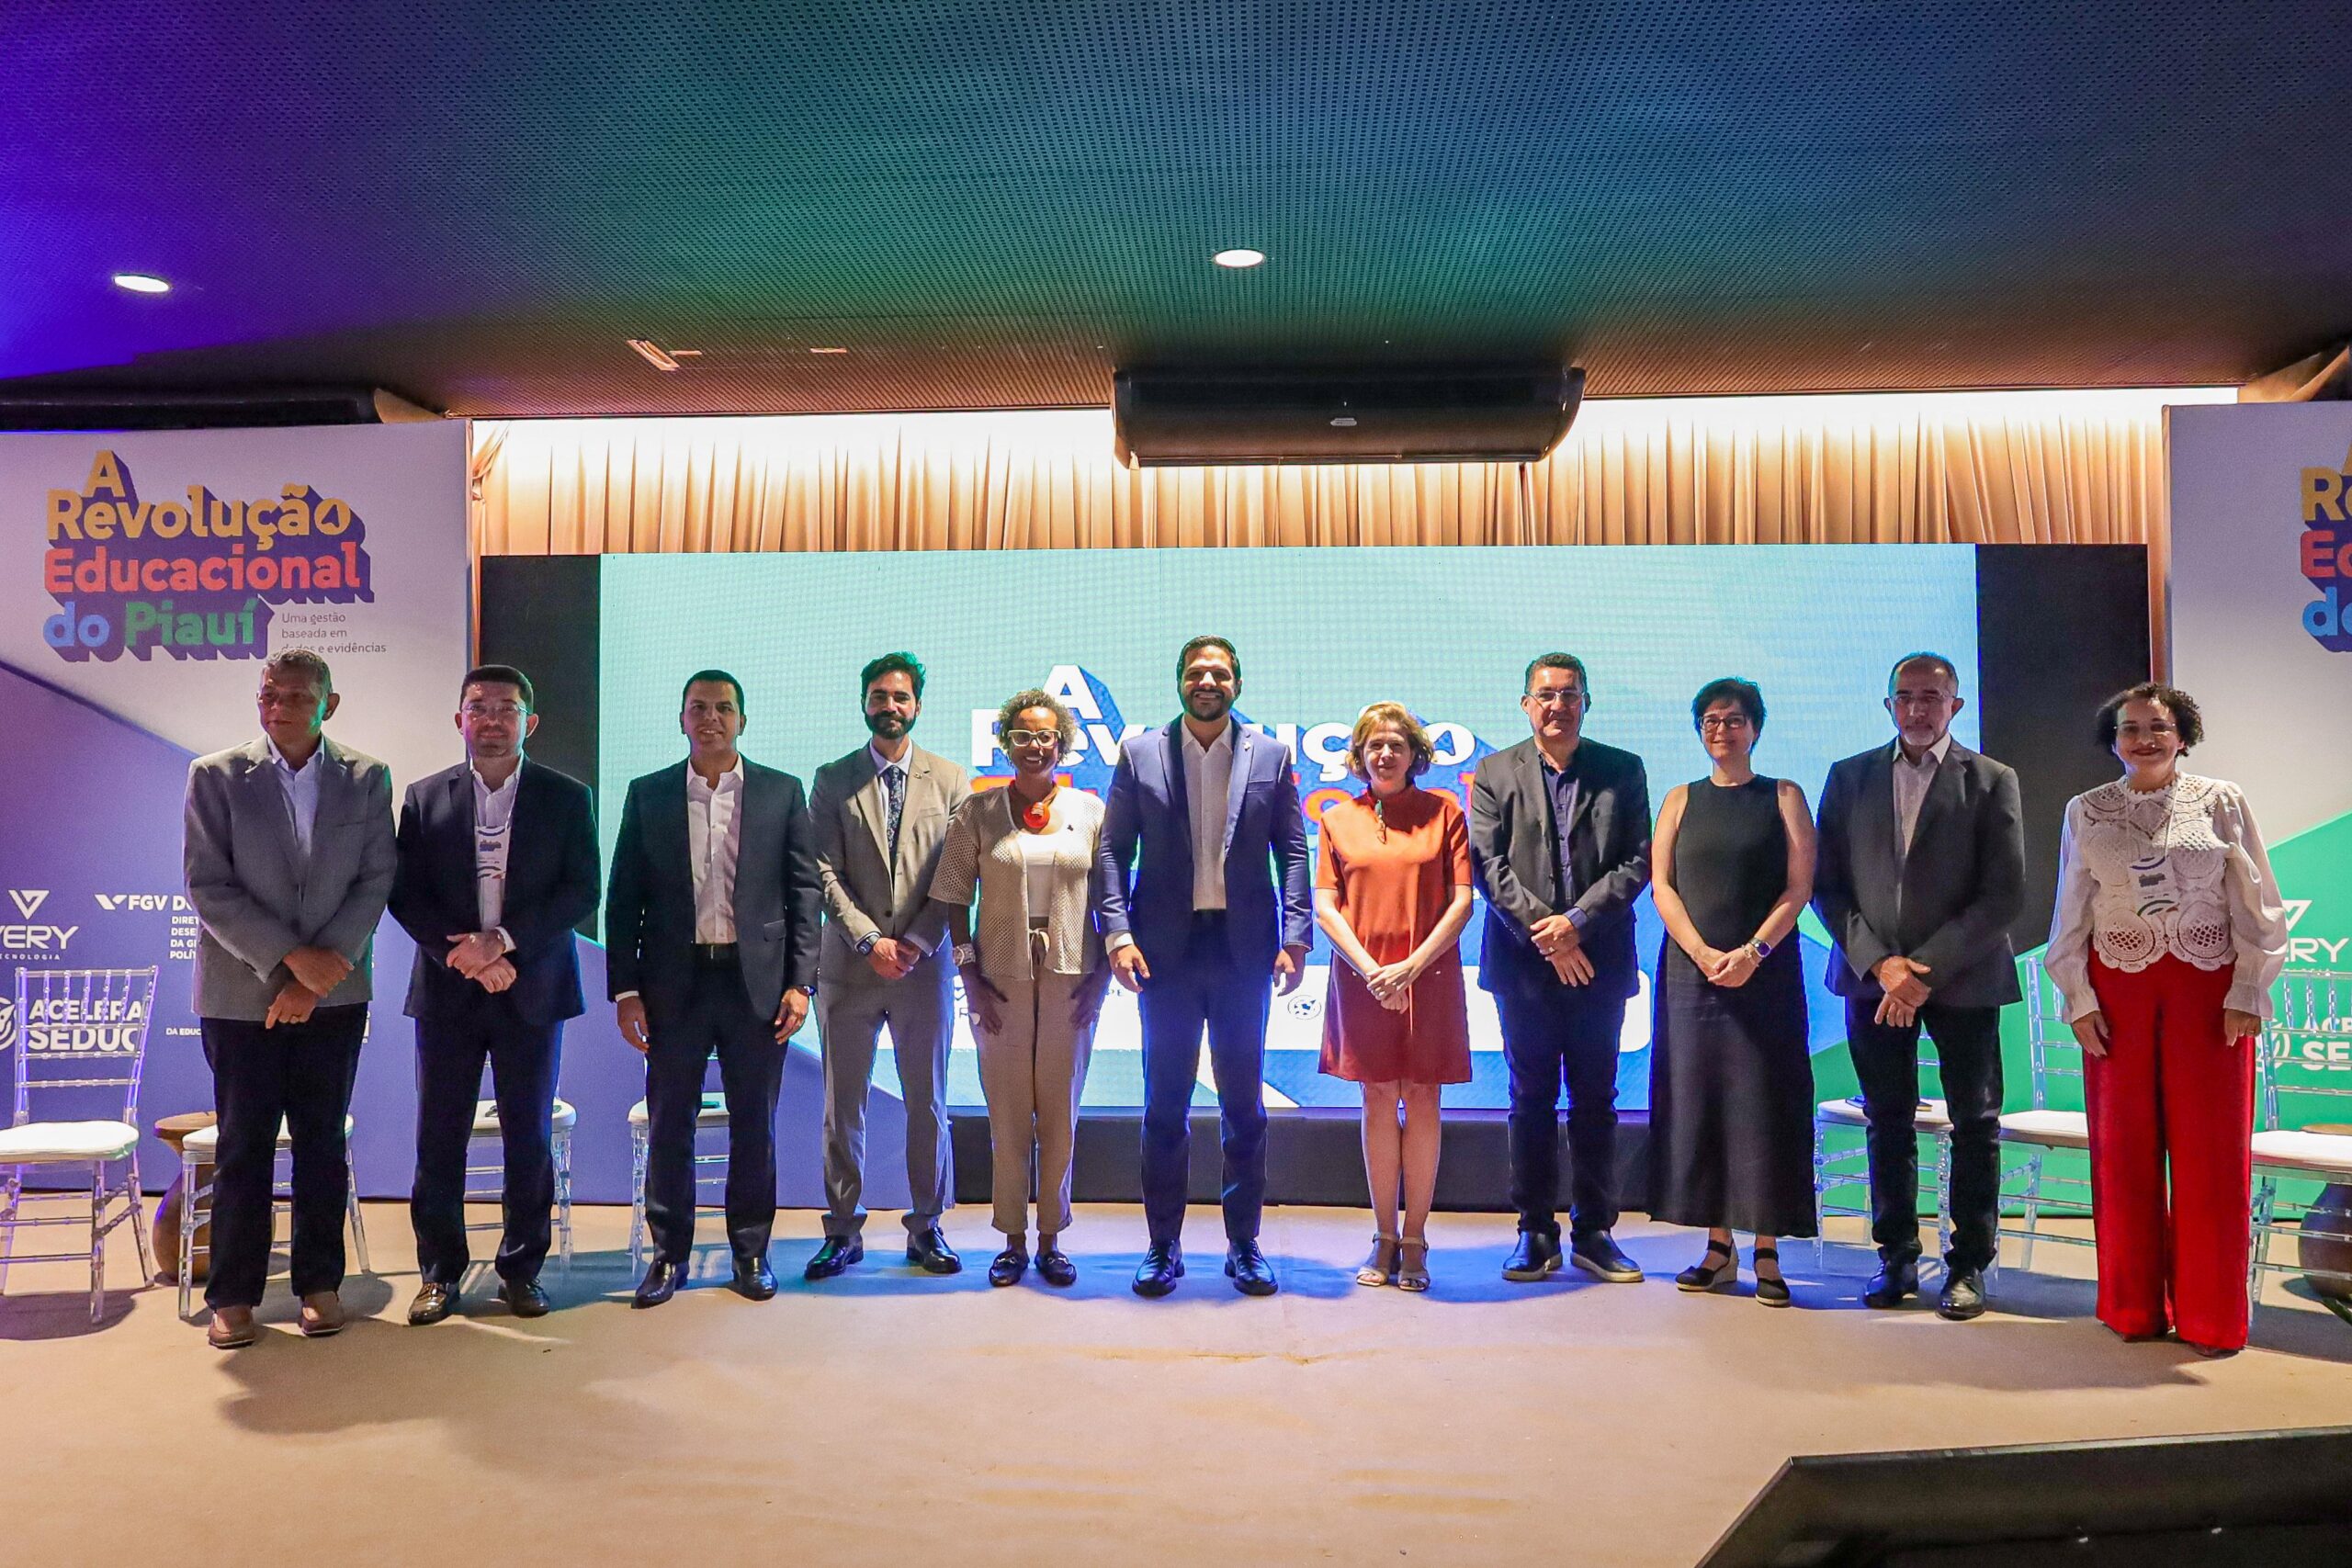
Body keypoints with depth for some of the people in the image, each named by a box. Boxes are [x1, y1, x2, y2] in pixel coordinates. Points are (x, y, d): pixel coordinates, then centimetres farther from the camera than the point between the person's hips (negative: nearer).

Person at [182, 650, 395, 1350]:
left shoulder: (368, 780, 2)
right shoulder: (214, 776, -1)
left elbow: (375, 883, -2)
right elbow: (208, 888, -7)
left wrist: (321, 968, -11)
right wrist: (290, 958, -15)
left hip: (333, 993, 1)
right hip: (241, 994, -1)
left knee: (322, 1141, 8)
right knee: (243, 1148, 4)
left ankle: (319, 1282, 18)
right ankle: (233, 1295, 14)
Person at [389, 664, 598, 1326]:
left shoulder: (566, 797, 2)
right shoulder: (425, 798, 5)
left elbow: (581, 893, -5)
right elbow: (406, 895, 1)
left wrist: (504, 940, -17)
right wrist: (469, 958, -12)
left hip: (532, 991, -1)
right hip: (447, 991, 1)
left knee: (529, 1137, 6)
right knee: (440, 1138, 5)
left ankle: (521, 1270, 18)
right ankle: (440, 1272, 18)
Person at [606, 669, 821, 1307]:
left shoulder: (782, 793, 4)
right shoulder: (647, 795, 6)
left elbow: (805, 892, 2)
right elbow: (623, 900, 5)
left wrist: (800, 983, -4)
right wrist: (625, 989, -2)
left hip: (757, 980, 0)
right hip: (675, 982, 1)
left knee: (754, 1124, 7)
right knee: (668, 1122, 6)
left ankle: (751, 1249, 21)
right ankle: (669, 1252, 20)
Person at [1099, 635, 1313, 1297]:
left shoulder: (1270, 756, 6)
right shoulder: (1140, 754, 4)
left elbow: (1292, 852, 4)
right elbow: (1114, 849, 2)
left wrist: (1295, 937, -6)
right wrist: (1118, 932, -9)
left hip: (1244, 948, 0)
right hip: (1167, 948, 0)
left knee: (1244, 1105, 8)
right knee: (1165, 1105, 7)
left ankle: (1244, 1244, 19)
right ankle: (1163, 1246, 17)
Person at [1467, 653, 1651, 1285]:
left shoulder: (1623, 771, 7)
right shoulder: (1495, 773, 6)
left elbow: (1638, 863, 0)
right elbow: (1488, 863, -2)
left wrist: (1578, 919, -12)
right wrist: (1542, 930, -11)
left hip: (1598, 960, 1)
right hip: (1523, 961, 0)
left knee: (1595, 1100, 6)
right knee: (1532, 1100, 6)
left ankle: (1593, 1232, 16)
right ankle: (1536, 1233, 14)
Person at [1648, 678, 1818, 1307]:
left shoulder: (1784, 797, 6)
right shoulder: (1681, 800, 11)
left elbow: (1799, 887, -2)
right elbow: (1661, 885, 3)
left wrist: (1753, 951, -15)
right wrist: (1703, 954, -11)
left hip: (1766, 971, -2)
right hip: (1690, 971, 2)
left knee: (1764, 1102, -2)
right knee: (1698, 1100, 3)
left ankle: (1767, 1254, 5)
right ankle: (1718, 1248, 12)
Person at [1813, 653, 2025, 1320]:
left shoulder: (1992, 782, 0)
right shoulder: (1849, 777, 6)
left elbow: (2005, 895, -6)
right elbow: (1827, 884, 3)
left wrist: (1928, 968, -14)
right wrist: (1879, 962, -9)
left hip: (1962, 979, -2)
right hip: (1873, 976, 2)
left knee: (1974, 1124, 5)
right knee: (1888, 1122, 8)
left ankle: (1969, 1264, 16)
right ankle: (1896, 1256, 19)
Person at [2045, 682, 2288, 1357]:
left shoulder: (2221, 802, 1)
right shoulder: (2087, 812, 5)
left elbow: (2256, 905, 0)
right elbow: (2072, 914, 6)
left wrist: (2247, 993, -6)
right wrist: (2078, 997, 0)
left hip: (2209, 989, -1)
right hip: (2118, 992, 1)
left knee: (2211, 1150, 1)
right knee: (2125, 1149, 6)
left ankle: (2211, 1314, 13)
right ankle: (2135, 1306, 18)